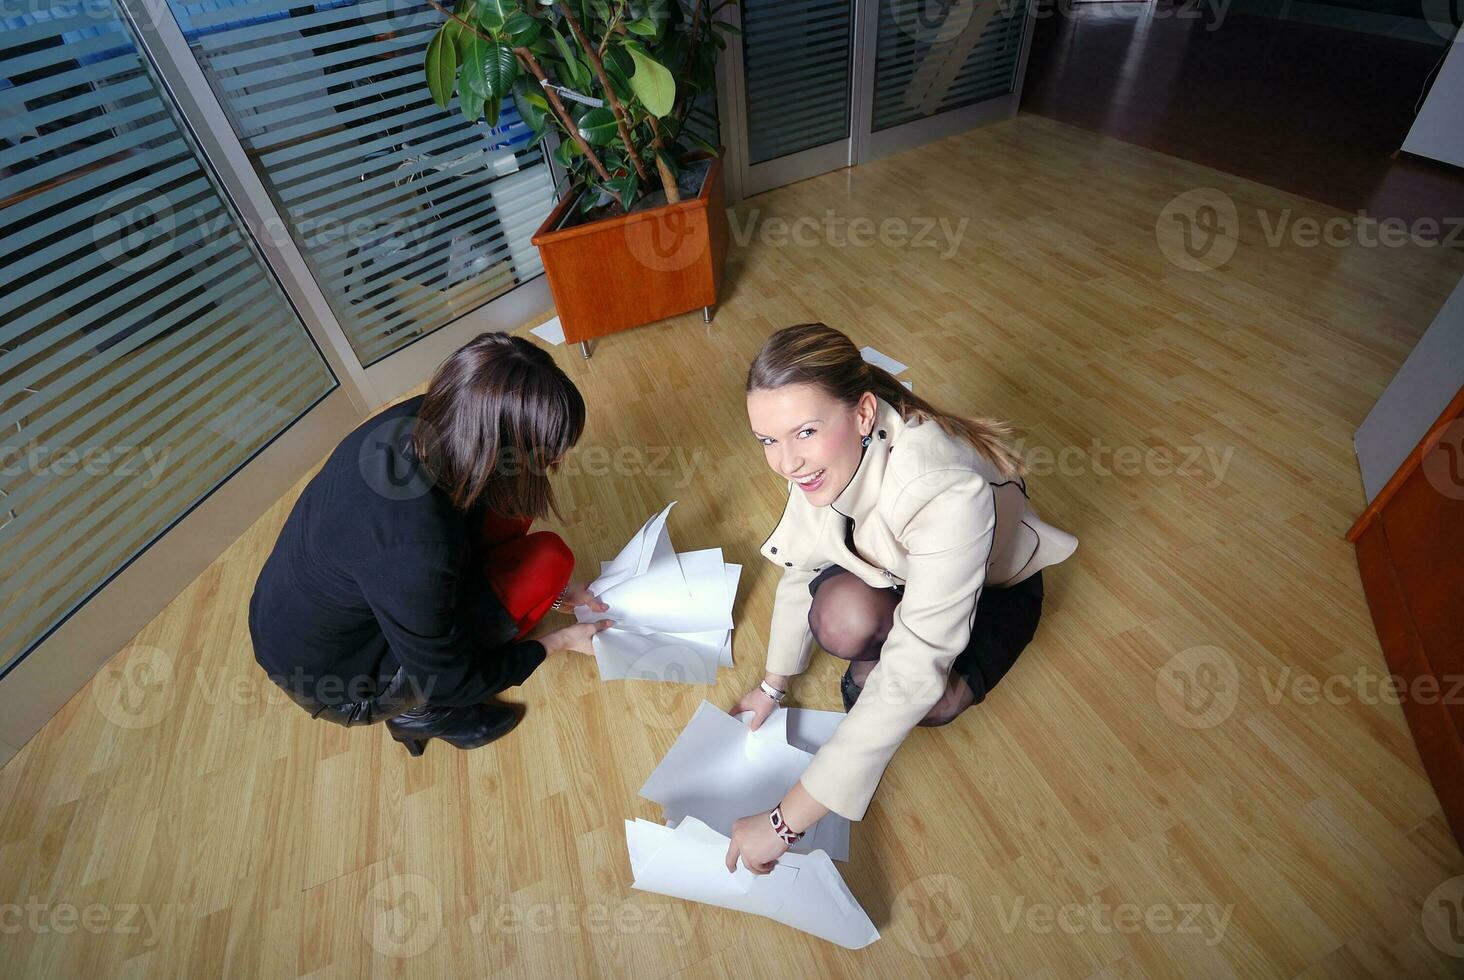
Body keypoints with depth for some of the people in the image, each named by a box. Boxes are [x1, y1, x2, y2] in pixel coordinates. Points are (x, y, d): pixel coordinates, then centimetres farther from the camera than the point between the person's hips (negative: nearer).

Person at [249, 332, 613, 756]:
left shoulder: (417, 420, -20)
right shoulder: (411, 549, -39)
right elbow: (449, 681, -21)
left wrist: (548, 589, 3)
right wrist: (555, 642, -8)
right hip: (334, 678, -6)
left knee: (511, 511, -4)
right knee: (549, 559, -16)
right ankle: (421, 711, 0)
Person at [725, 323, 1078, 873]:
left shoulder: (949, 495, -43)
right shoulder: (824, 455, -25)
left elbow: (913, 679, -43)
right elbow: (802, 563, -9)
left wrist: (786, 822, -38)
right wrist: (774, 684, 2)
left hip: (994, 583, -3)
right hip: (892, 567, 3)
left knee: (935, 702, -30)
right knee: (842, 621, -30)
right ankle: (873, 653, 5)